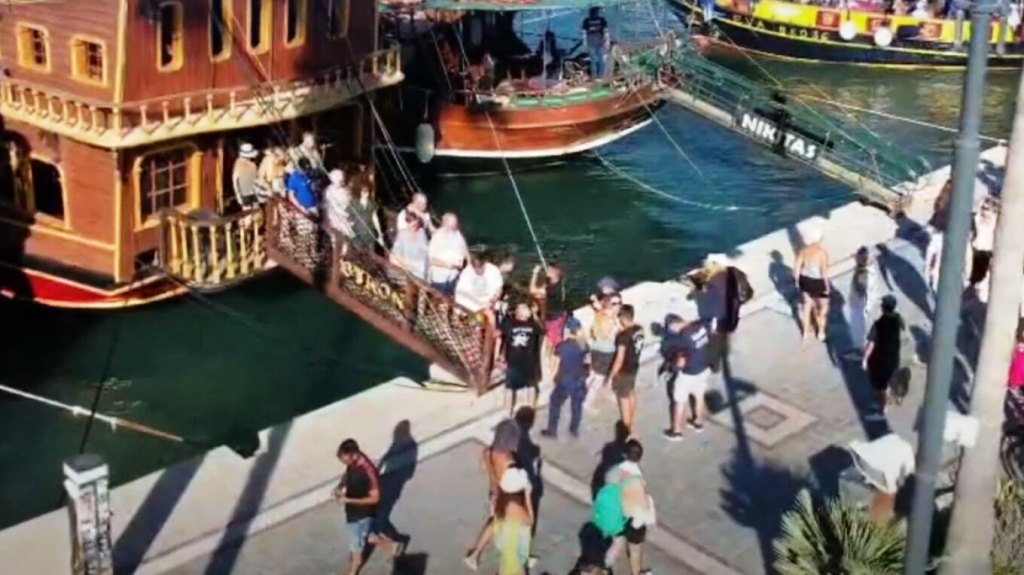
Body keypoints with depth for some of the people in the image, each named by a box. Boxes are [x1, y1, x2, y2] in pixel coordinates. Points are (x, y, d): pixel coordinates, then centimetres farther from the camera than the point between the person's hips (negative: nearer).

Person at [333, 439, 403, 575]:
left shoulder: (368, 472, -37)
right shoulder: (353, 461, -13)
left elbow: (374, 498, -27)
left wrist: (348, 500, -29)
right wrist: (340, 486, -9)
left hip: (362, 513, -7)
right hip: (352, 510, 7)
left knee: (356, 544, 17)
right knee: (368, 535, 29)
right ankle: (390, 546, 50)